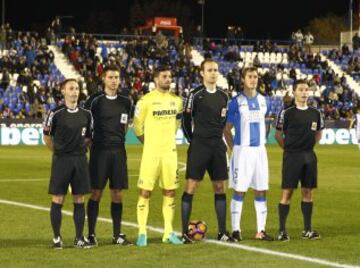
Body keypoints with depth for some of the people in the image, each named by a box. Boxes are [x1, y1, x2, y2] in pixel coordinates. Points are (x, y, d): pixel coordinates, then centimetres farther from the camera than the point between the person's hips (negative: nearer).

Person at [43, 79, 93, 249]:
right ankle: (57, 238, 8)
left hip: (80, 160, 3)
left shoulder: (86, 114, 7)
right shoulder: (56, 113, -5)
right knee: (57, 199, -1)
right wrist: (58, 152, 10)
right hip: (61, 160, -3)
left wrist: (80, 149, 8)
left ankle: (79, 238, 11)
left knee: (79, 200, 5)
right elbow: (47, 136, 5)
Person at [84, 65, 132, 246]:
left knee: (117, 194, 5)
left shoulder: (125, 102, 9)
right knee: (96, 193, -3)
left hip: (118, 151, 4)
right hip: (99, 150, -4)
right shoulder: (94, 101, -4)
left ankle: (117, 235, 10)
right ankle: (91, 234, 3)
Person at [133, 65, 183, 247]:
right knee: (145, 192, -4)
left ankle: (168, 232, 12)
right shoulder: (146, 100, -8)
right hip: (151, 153, -4)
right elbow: (137, 126, -1)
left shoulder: (176, 100, 7)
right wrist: (149, 142, 6)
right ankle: (142, 233, 1)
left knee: (170, 192, 6)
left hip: (170, 152, 5)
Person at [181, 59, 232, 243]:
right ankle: (184, 232, -4)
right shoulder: (196, 95, -6)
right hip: (199, 145, -5)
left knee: (220, 187, 6)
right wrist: (193, 141, 2)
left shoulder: (223, 96, 10)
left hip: (217, 146, 5)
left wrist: (216, 137, 13)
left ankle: (222, 232, 11)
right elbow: (186, 121, -2)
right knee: (191, 186, -7)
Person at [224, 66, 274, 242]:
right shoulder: (236, 102, -4)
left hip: (259, 150, 5)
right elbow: (227, 129, 1)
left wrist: (262, 141, 14)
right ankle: (236, 230, 2)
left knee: (261, 191, 4)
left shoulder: (263, 101, 10)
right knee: (239, 191, -3)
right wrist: (233, 149, -4)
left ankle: (261, 230, 9)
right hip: (242, 150, -5)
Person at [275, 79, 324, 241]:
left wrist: (309, 145, 11)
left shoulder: (315, 113, 8)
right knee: (287, 192, -5)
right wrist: (289, 148, 2)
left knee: (308, 192, 7)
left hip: (309, 156, 4)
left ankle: (307, 230, 14)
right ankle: (282, 230, -1)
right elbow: (278, 134, 2)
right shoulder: (287, 113, -5)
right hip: (291, 156, -4)